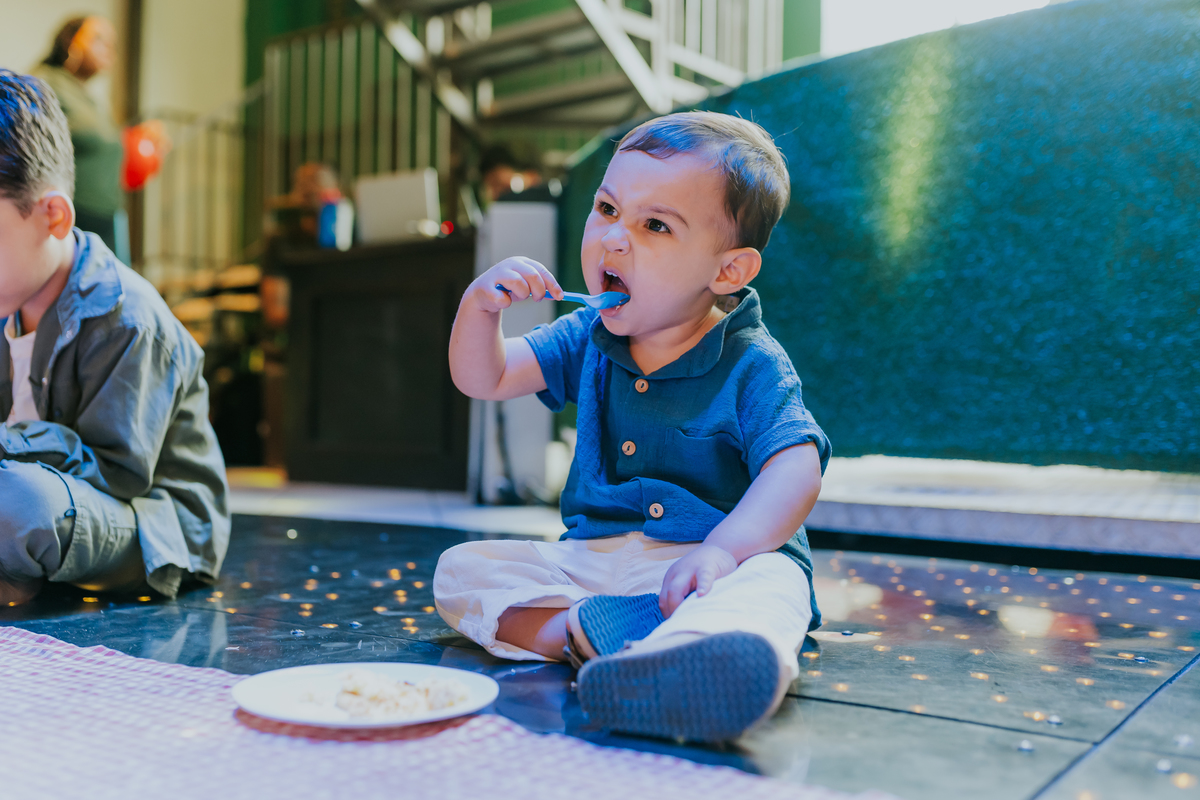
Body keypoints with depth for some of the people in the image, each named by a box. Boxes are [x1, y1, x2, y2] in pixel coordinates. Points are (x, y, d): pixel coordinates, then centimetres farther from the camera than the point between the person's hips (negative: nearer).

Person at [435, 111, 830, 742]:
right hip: (588, 557, 6)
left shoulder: (752, 364, -8)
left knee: (767, 585, -39)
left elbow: (795, 469, -20)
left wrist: (723, 548, -38)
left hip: (695, 557, -5)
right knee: (459, 569, -6)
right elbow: (485, 379, 8)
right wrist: (479, 306, -13)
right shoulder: (586, 340, 10)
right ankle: (578, 628, -32)